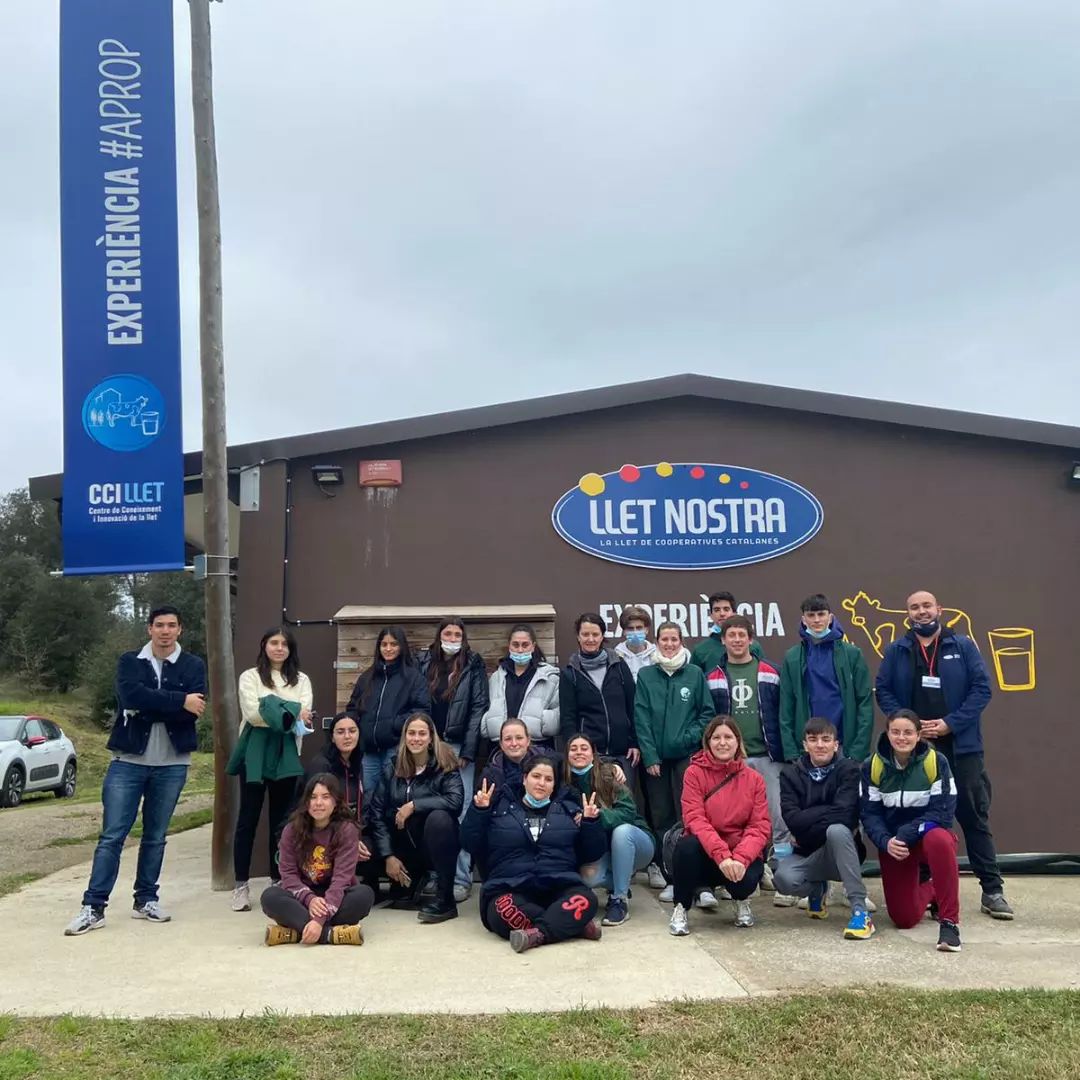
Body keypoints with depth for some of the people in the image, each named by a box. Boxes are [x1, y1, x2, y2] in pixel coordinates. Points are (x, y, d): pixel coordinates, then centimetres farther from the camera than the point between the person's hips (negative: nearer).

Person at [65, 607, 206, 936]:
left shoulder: (193, 665, 4)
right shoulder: (130, 662, 4)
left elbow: (194, 711, -12)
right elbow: (132, 697, -17)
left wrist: (149, 707, -17)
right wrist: (179, 701, -19)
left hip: (171, 765, 1)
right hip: (128, 761, -1)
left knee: (155, 836, 10)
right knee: (112, 836, -3)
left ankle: (146, 900, 21)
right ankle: (93, 907, 2)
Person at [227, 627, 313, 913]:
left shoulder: (301, 680, 12)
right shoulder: (250, 677, 3)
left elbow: (304, 717, -3)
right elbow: (252, 713, -11)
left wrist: (271, 710, -18)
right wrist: (289, 714, -14)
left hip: (286, 755, 3)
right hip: (255, 754, -2)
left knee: (280, 820, 7)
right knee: (248, 819, 0)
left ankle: (278, 881, 16)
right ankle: (241, 885, 6)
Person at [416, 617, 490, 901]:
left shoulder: (473, 665, 4)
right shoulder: (424, 662, 11)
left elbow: (479, 708, -2)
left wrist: (467, 750, -9)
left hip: (459, 746, -3)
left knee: (460, 811, -6)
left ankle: (461, 878, -3)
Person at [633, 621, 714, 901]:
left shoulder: (695, 674, 3)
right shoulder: (645, 676, 4)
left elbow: (707, 712, 6)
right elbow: (641, 718, 2)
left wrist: (691, 736, -8)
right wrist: (649, 756, -4)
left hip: (687, 755, -1)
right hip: (656, 757, 2)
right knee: (662, 818, 5)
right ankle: (670, 878, 13)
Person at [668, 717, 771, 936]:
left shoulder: (754, 779, 2)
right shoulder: (695, 773, -4)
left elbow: (760, 826, -5)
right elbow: (695, 819, -15)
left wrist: (741, 858, -24)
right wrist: (721, 855, -30)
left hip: (740, 855, 1)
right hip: (705, 852, -1)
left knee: (747, 878, -32)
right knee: (687, 845, -34)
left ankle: (740, 899, 9)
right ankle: (681, 908, -8)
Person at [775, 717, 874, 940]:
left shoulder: (849, 770, -8)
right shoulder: (791, 774, -1)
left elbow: (843, 814, -23)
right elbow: (792, 819, -14)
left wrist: (807, 818, -16)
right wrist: (826, 814, -19)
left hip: (843, 854, -3)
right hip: (807, 855, 3)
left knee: (836, 830, -35)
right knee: (783, 878, -29)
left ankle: (860, 909, -27)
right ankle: (817, 889, 11)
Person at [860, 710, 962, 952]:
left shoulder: (936, 762, -12)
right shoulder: (872, 766, -5)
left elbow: (943, 812, -16)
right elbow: (870, 813, -6)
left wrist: (906, 835, -26)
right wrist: (886, 841, -25)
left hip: (930, 834, -2)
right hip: (893, 843, 3)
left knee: (939, 841, -41)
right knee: (903, 919, -3)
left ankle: (950, 922, -29)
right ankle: (928, 892, 34)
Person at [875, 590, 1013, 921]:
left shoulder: (963, 646, 2)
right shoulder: (896, 651, 6)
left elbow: (981, 688, -3)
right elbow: (883, 691, 3)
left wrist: (950, 723, -12)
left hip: (960, 746, -1)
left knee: (974, 816, 2)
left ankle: (992, 890, 9)